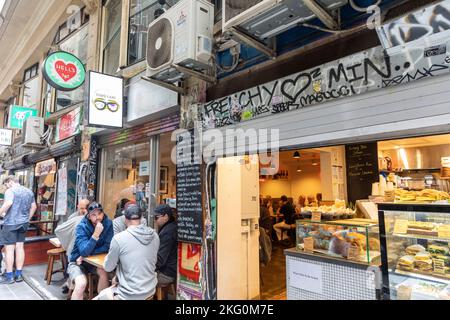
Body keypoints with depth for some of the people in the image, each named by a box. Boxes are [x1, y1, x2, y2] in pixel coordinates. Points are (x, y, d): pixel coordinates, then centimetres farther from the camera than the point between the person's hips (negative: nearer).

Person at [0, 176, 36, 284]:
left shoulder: (11, 190, -9)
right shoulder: (29, 191, 12)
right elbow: (34, 207, 16)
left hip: (10, 223, -7)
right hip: (23, 223, 7)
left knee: (9, 249, 0)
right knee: (20, 247, 10)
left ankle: (9, 276, 7)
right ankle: (19, 274, 16)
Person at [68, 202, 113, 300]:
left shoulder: (108, 223, -14)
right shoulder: (82, 227, -21)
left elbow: (108, 247, -13)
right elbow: (84, 252, -29)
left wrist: (88, 254, -19)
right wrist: (96, 234, -40)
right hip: (77, 261, -2)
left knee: (103, 272, -25)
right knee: (81, 284, -28)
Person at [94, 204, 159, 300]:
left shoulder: (119, 238, -17)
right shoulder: (155, 236, -4)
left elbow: (107, 267, -4)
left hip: (130, 295, -5)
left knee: (96, 297, 19)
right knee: (115, 281, 29)